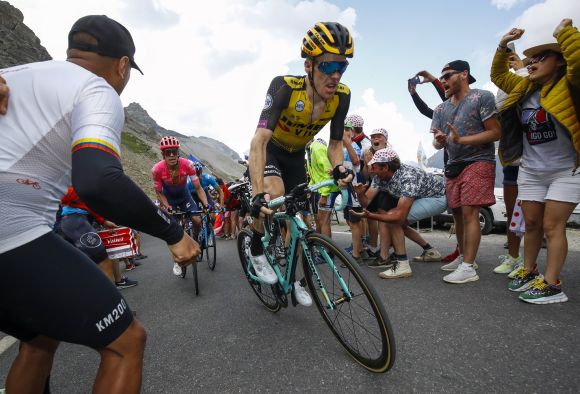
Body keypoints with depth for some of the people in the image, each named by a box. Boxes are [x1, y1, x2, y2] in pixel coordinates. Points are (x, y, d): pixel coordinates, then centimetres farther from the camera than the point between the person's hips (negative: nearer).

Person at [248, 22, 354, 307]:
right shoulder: (285, 86, -33)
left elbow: (335, 142, -10)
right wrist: (258, 193, -52)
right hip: (270, 151, -4)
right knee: (274, 193, -34)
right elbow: (260, 140, -42)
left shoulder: (341, 96, -20)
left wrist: (339, 168, -32)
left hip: (296, 156, 4)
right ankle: (257, 250, -5)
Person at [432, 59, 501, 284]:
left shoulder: (482, 98, -5)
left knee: (469, 212, -15)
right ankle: (463, 257, 24)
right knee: (458, 214, 10)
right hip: (453, 165, 6)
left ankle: (468, 267, -13)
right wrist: (439, 141, -15)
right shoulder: (441, 109, 13)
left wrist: (461, 140, -21)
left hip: (478, 162, -6)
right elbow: (437, 142, 9)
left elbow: (495, 132, -11)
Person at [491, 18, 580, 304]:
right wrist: (503, 46, 7)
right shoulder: (524, 88, 8)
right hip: (530, 171, 6)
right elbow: (499, 75, 20)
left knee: (552, 226, -7)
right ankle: (529, 273, 22)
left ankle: (552, 285, -1)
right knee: (531, 224, 10)